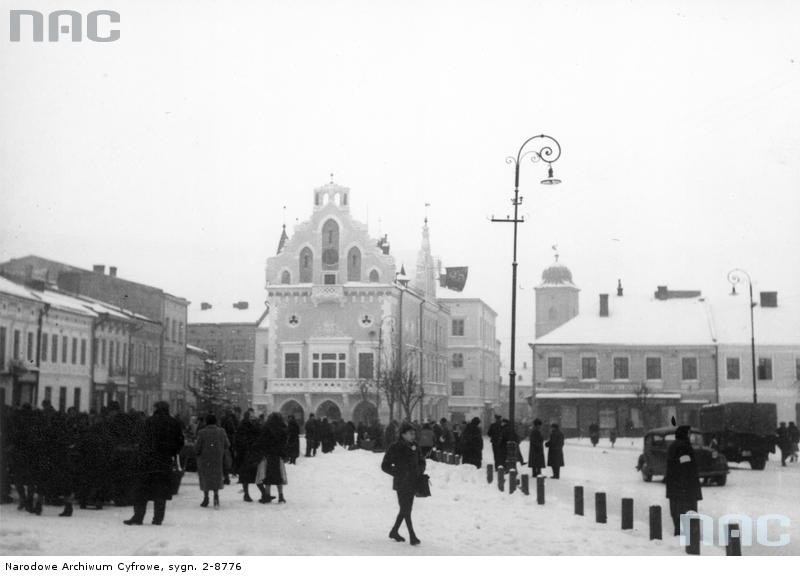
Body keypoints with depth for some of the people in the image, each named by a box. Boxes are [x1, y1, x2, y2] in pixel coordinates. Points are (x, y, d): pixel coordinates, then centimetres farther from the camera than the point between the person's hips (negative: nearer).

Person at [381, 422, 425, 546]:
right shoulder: (395, 448, -11)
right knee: (406, 510, -8)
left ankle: (394, 532, 29)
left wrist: (420, 472, 2)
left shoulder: (414, 447, 7)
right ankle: (412, 536, -6)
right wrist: (398, 474, -14)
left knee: (405, 510, 14)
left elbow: (422, 462, 21)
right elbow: (385, 466, -8)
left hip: (413, 483, 7)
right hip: (401, 484, -7)